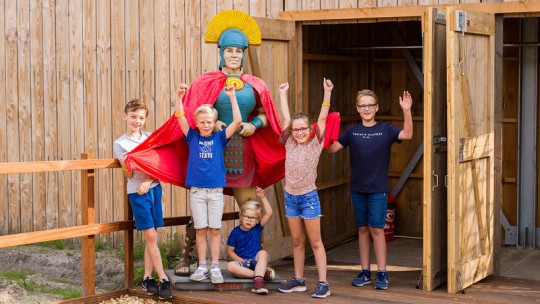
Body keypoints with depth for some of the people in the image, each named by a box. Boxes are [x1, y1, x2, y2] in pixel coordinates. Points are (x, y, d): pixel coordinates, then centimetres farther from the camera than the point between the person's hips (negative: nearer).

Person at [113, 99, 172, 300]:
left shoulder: (151, 138, 7)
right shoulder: (120, 143, -3)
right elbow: (128, 174, -5)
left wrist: (148, 181, -10)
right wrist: (127, 165, -26)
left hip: (154, 188, 3)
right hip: (136, 192, -3)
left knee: (151, 236, 5)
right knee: (150, 236, -6)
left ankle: (148, 278, 13)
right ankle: (163, 279, -3)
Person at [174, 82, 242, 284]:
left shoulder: (219, 138, 4)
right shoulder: (192, 137, 5)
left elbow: (237, 121, -5)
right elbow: (180, 117, -6)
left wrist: (232, 97, -9)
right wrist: (179, 97, -19)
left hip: (216, 190, 0)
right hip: (197, 190, 0)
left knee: (215, 230, 2)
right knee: (201, 230, 4)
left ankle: (215, 268, 5)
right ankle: (202, 267, 10)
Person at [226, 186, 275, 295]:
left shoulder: (257, 228, 4)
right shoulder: (236, 232, 0)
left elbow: (269, 214, -9)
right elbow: (230, 251, 1)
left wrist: (263, 197, -14)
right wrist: (242, 261, -12)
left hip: (255, 262, 1)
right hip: (241, 262, -1)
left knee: (263, 253, -30)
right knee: (231, 266, -34)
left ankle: (258, 280, -42)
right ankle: (263, 272, -32)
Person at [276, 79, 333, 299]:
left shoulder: (315, 145, -6)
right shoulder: (290, 144, 3)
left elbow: (323, 118, -12)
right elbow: (285, 117, 7)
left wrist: (327, 93, -18)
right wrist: (283, 93, 10)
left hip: (309, 197, -4)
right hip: (290, 197, 4)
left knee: (315, 242, 0)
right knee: (297, 242, 12)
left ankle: (323, 283, 1)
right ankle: (299, 280, 20)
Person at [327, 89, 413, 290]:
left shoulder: (385, 130, -3)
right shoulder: (352, 131, 5)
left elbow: (407, 135, -18)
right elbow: (332, 148, 0)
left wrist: (406, 111, -29)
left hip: (378, 189, -3)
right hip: (357, 188, 3)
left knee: (377, 229, -3)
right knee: (363, 229, 9)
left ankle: (382, 273, 5)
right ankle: (365, 272, 17)